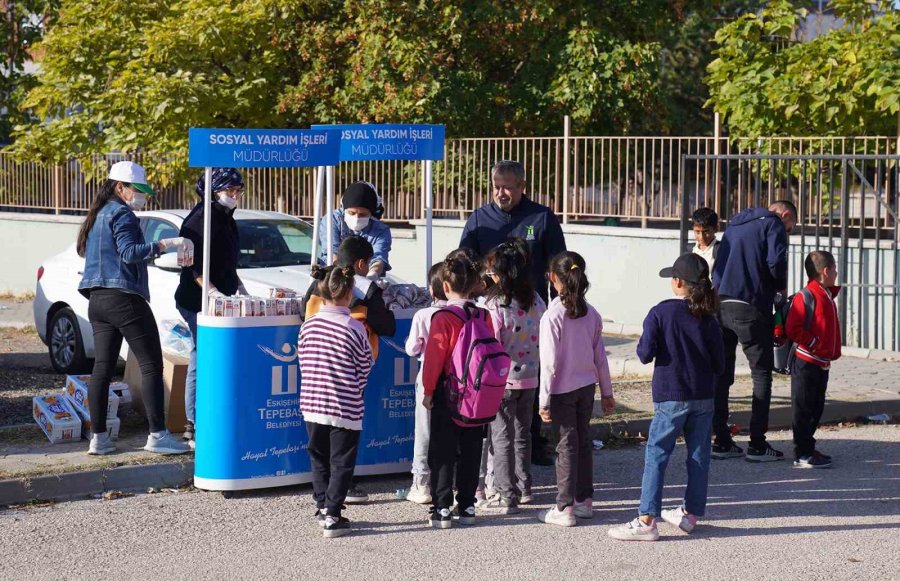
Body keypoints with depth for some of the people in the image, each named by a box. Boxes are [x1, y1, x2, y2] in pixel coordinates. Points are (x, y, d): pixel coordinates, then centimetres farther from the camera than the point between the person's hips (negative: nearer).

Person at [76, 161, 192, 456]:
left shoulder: (98, 215, 19)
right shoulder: (121, 214, -9)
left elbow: (85, 251, 25)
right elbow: (129, 252, -21)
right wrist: (167, 244, -26)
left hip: (98, 299, 9)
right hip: (124, 297, -9)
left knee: (103, 367, 7)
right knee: (151, 365, -6)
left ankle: (98, 437, 4)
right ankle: (157, 434, -10)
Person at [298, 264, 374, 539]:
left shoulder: (308, 325, -2)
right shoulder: (354, 328, -13)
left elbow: (303, 362, 7)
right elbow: (365, 367, -4)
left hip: (312, 404, 4)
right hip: (345, 408, -4)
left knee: (319, 457, 19)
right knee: (341, 462, 4)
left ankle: (322, 506, 24)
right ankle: (332, 516, 3)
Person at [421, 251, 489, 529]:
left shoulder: (443, 318, -14)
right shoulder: (484, 316, 0)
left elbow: (434, 357, -13)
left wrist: (428, 390, -3)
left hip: (447, 393, -5)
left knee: (442, 453, 3)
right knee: (470, 452, 12)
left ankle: (441, 509, 1)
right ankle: (467, 508, 16)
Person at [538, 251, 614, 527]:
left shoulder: (552, 316, -16)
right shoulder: (592, 314, 1)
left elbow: (549, 362, -17)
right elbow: (600, 357, 6)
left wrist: (545, 399, -11)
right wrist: (606, 392, 16)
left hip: (563, 390, -5)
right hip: (587, 386, 5)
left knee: (567, 445, -1)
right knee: (583, 441, 15)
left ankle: (565, 508, 2)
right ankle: (585, 500, 24)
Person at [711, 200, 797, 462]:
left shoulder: (736, 224, 22)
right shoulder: (773, 225, 0)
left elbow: (719, 266, 17)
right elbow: (776, 261, -15)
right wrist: (781, 288, 2)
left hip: (719, 304, 7)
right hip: (750, 308, -7)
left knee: (721, 374, 12)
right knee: (762, 374, 3)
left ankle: (721, 440, 15)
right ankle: (757, 444, 1)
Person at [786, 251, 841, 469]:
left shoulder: (827, 295, 14)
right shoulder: (806, 296, -16)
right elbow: (793, 330, -21)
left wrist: (832, 351, 15)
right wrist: (815, 344, -19)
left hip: (822, 363, 9)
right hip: (806, 363, -9)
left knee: (816, 408, 15)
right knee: (803, 408, -4)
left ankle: (808, 448, 24)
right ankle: (803, 455, -1)